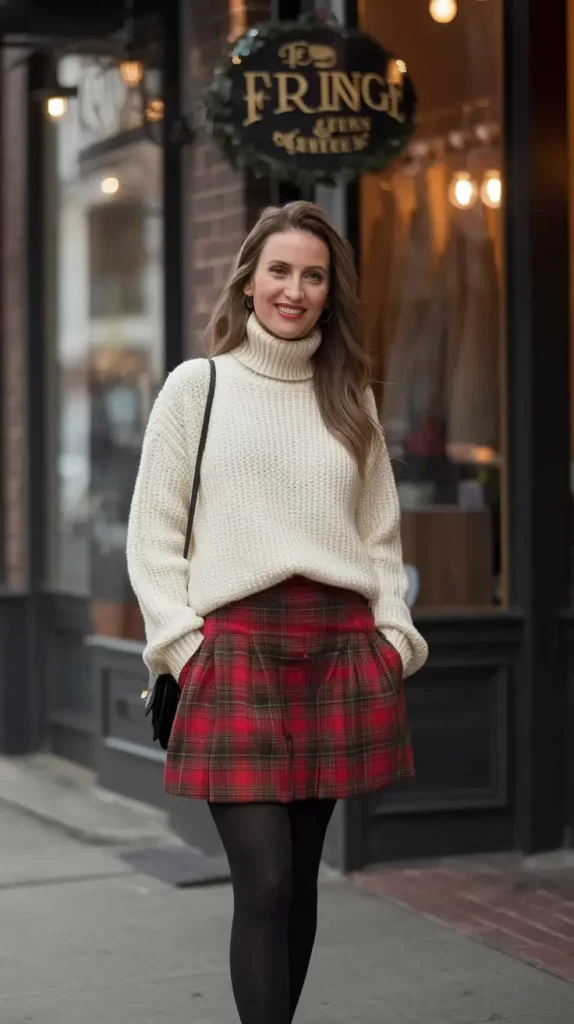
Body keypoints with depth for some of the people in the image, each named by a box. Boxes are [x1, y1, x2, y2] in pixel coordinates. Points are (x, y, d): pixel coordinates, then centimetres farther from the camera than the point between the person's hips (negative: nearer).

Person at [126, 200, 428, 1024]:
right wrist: (182, 643, -7)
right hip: (236, 642, -4)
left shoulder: (351, 399, 16)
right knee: (265, 881, -11)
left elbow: (382, 535, 18)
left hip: (341, 647, 4)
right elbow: (153, 534, 2)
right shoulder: (197, 386, 5)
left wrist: (395, 633, 5)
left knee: (302, 877, 7)